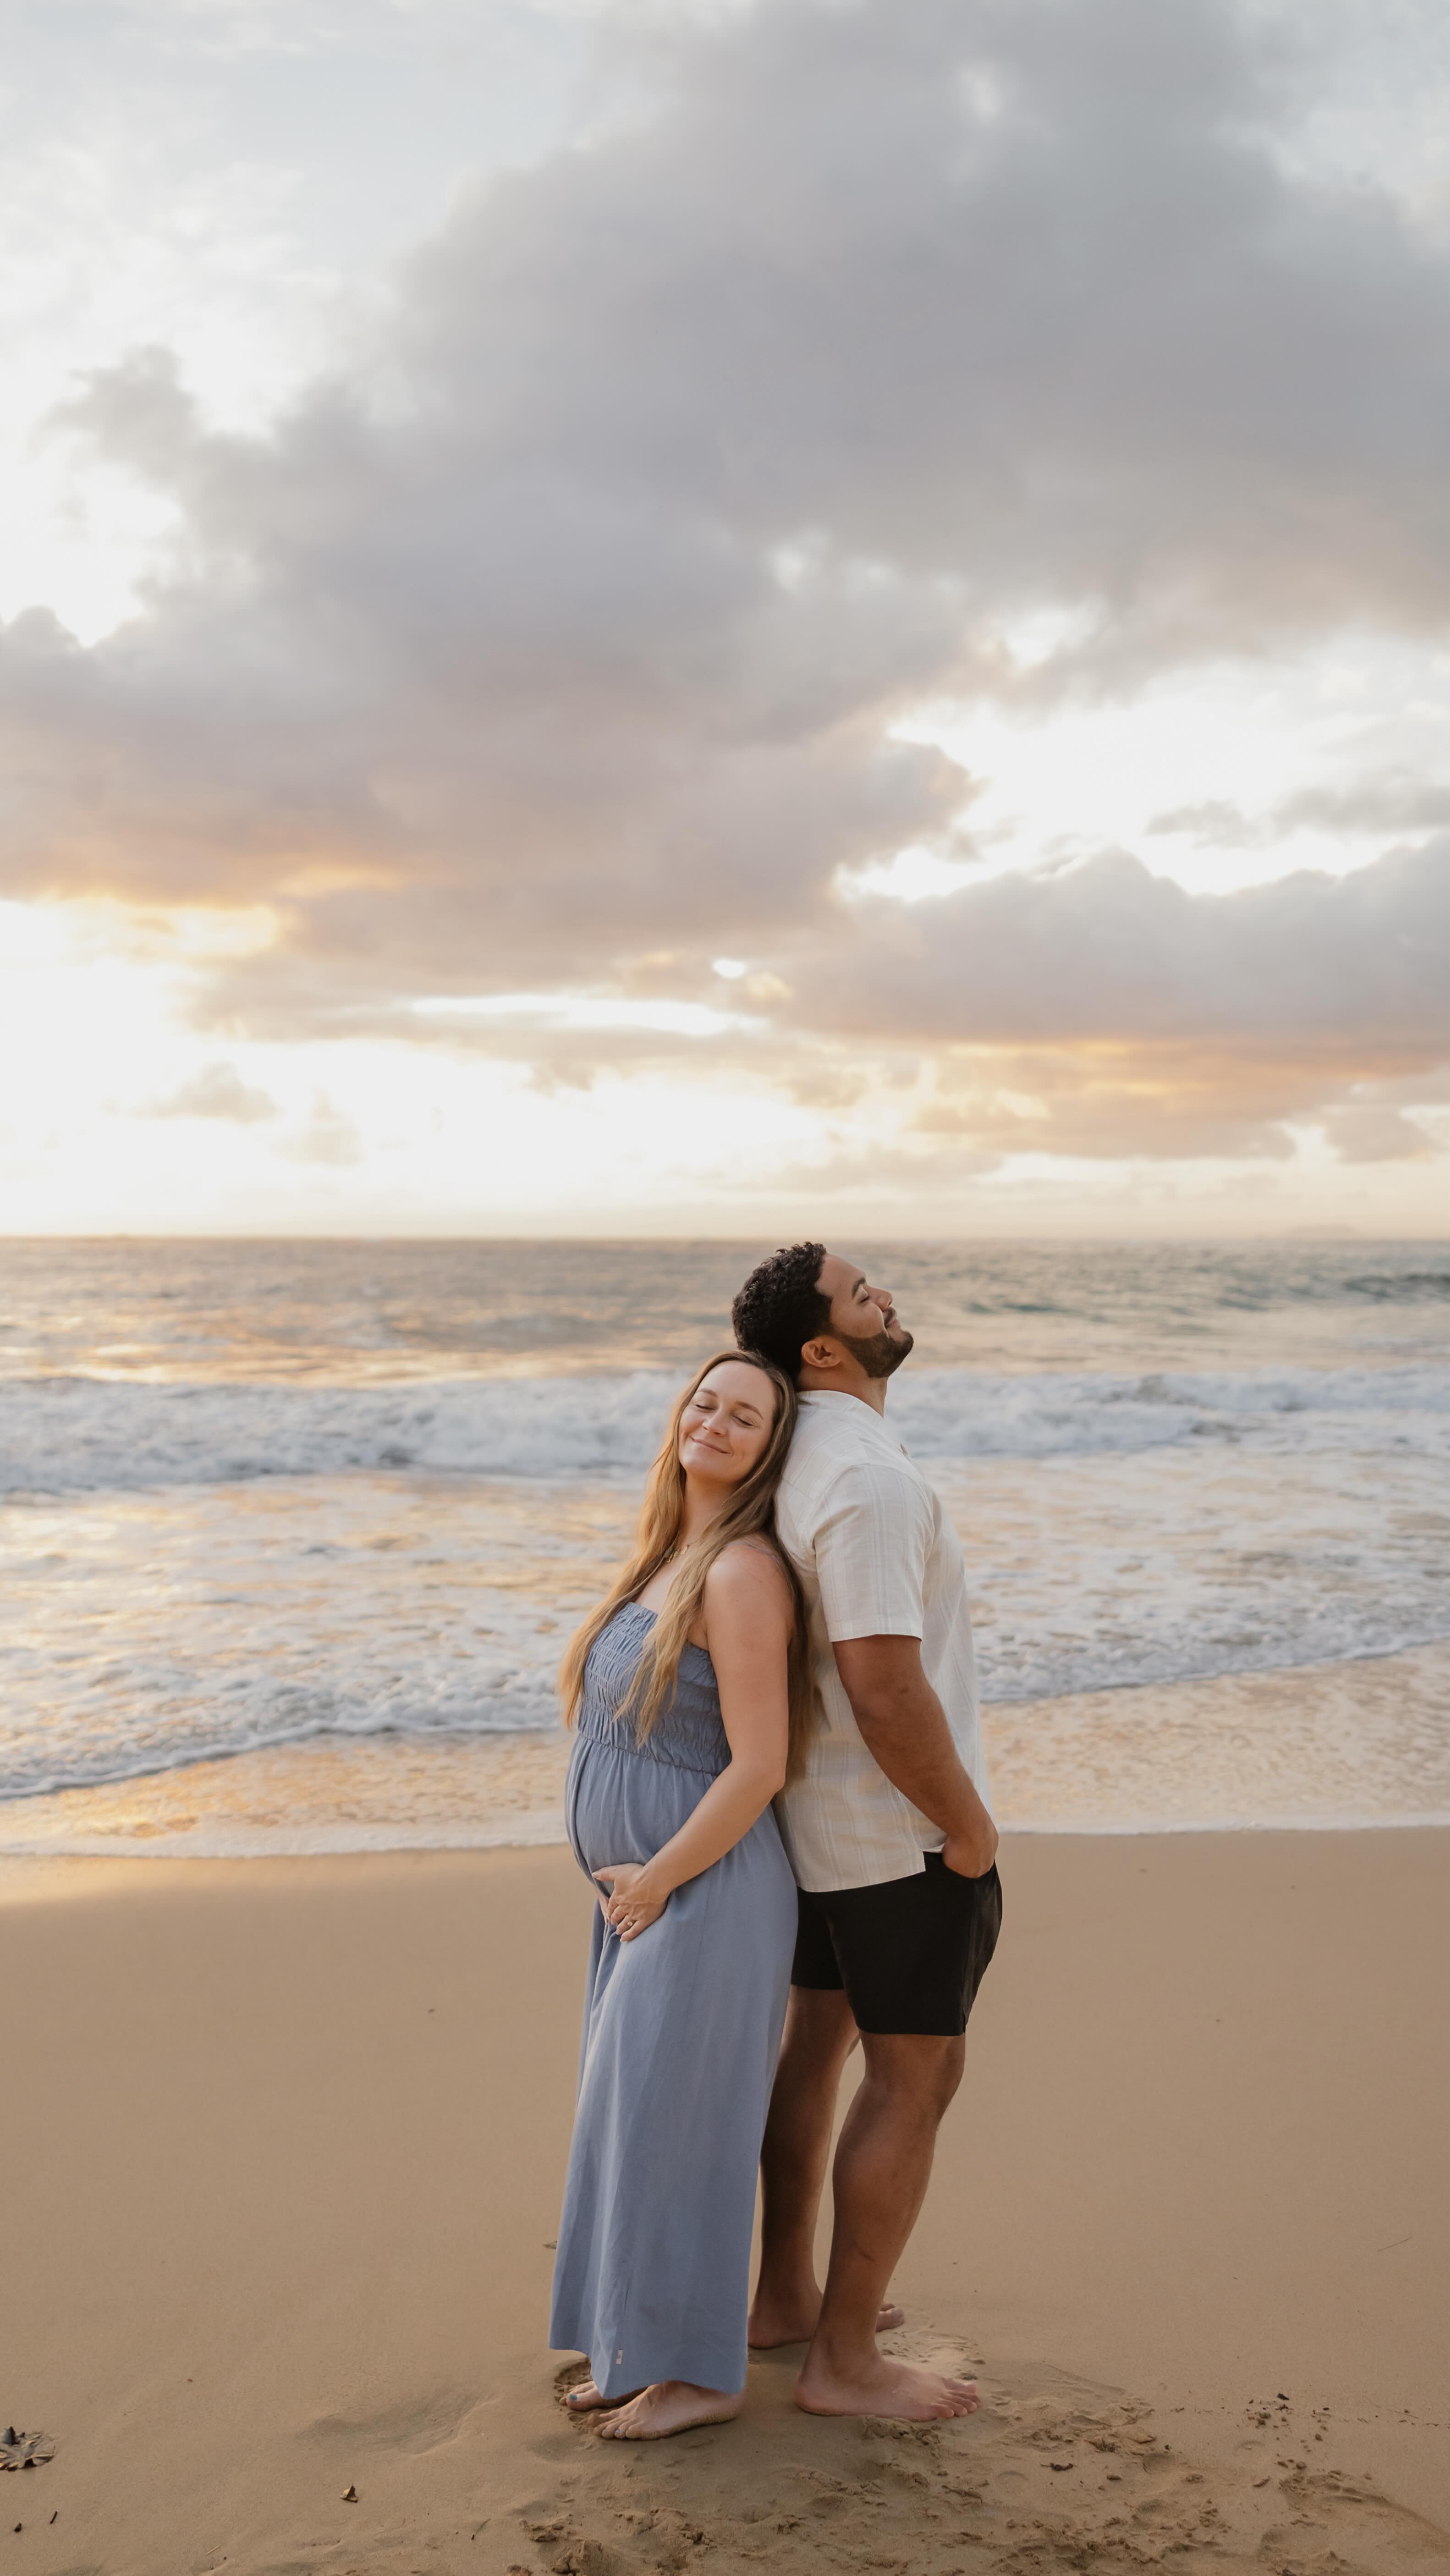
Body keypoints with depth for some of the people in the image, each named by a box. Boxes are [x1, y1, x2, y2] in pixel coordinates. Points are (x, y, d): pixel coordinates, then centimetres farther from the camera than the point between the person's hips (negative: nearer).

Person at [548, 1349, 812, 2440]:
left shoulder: (744, 1573, -20)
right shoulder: (670, 1556, 9)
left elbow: (759, 1767, -23)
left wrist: (652, 1882, -15)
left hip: (706, 1897, -9)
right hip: (647, 1893, 9)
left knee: (678, 2125, 3)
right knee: (635, 2120, 18)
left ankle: (703, 2374, 20)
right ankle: (646, 2350, 33)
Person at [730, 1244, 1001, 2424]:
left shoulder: (804, 1459, 6)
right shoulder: (869, 1480, -25)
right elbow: (887, 1685, -29)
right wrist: (969, 1829, -17)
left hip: (822, 1818, 9)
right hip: (904, 1835, -9)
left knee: (818, 2040, 19)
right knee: (913, 2080, 3)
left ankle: (787, 2294, 34)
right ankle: (845, 2360, 15)